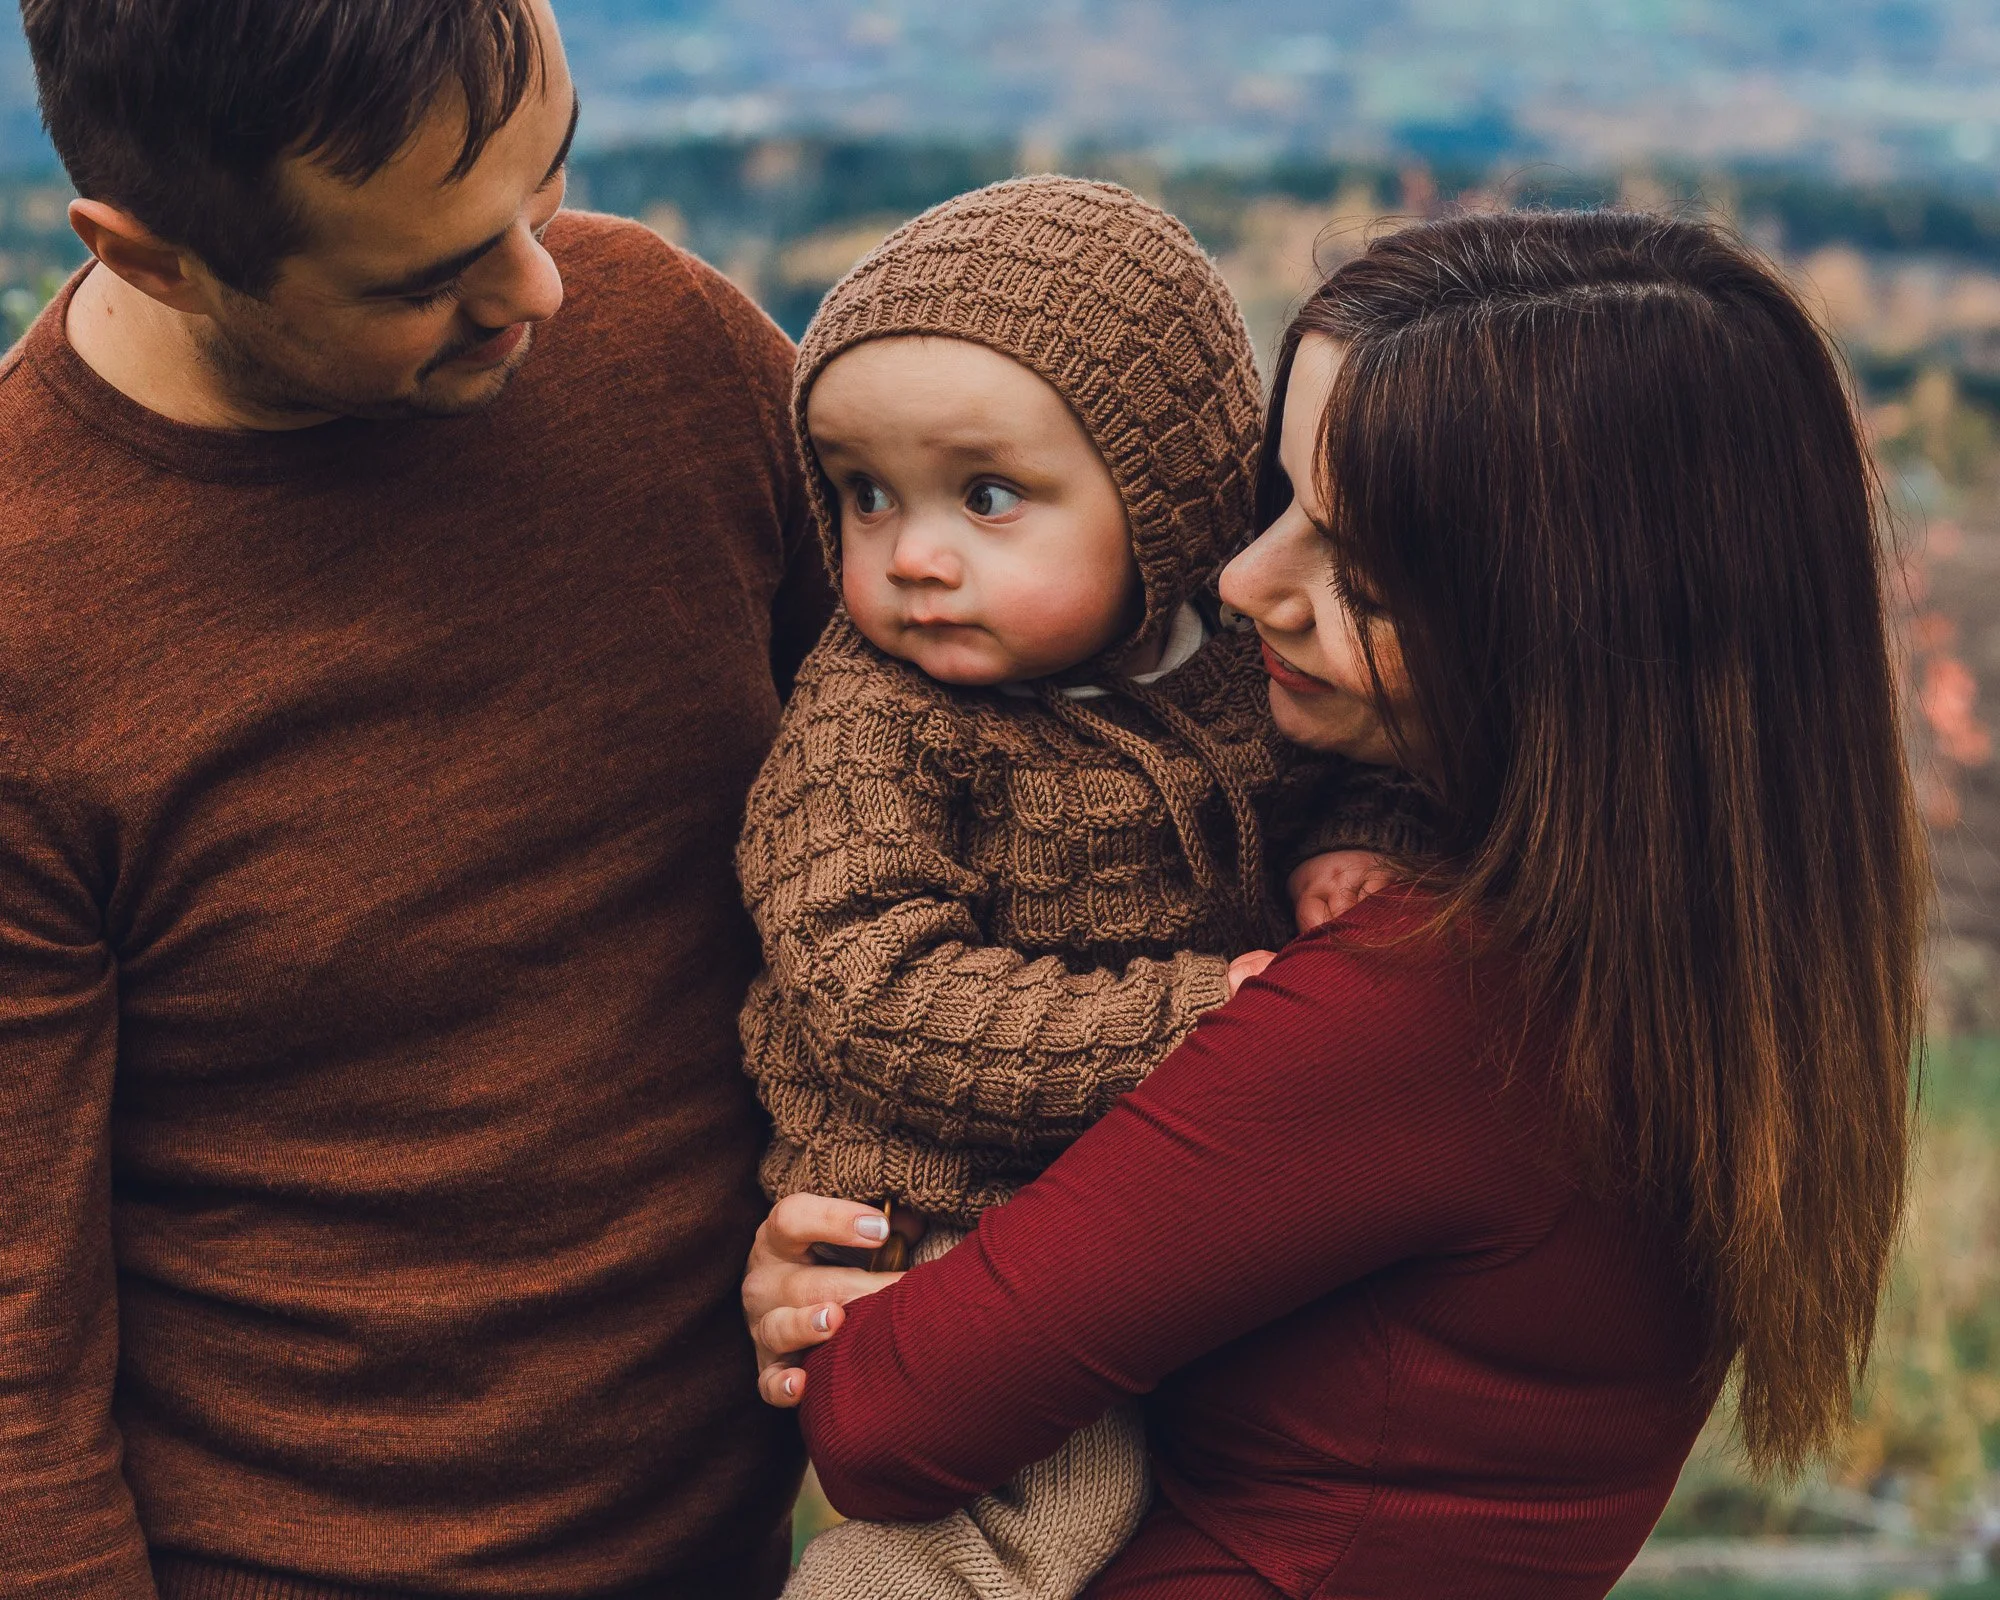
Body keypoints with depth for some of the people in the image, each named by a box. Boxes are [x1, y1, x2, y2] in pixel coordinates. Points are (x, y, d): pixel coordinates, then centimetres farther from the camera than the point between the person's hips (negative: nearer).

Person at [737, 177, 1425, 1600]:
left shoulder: (1244, 653, -1)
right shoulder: (870, 725, -16)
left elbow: (1364, 760, 18)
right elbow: (873, 997, -24)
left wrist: (1358, 844, -7)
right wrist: (1178, 1020, -27)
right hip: (944, 1212, -6)